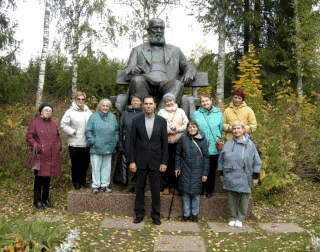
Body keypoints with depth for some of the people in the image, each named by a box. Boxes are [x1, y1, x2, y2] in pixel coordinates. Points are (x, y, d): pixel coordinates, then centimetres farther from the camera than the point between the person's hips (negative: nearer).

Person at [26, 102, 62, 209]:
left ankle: (46, 198, 26)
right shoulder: (34, 123, -4)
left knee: (48, 177, 13)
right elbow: (29, 137, -6)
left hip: (52, 156, 5)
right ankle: (37, 200, 12)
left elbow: (57, 136, 23)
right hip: (41, 156, -5)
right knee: (39, 177, 0)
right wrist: (37, 148, -15)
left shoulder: (53, 124, 14)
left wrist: (59, 146, 8)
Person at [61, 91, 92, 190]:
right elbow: (63, 124, -4)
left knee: (85, 162, 12)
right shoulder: (70, 112, -4)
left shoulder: (88, 112, 12)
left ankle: (83, 180, 28)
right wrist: (73, 132, -12)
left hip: (86, 143, 5)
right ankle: (76, 182, 17)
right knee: (76, 163, 3)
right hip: (75, 143, -5)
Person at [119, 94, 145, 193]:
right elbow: (121, 128, 11)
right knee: (129, 164, 6)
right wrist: (120, 143, 8)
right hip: (128, 144, 2)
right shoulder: (125, 113, 9)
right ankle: (129, 185, 18)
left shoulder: (144, 113, 3)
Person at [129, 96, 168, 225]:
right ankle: (139, 213, 23)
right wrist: (132, 161, -3)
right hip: (141, 160, 0)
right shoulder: (137, 120, 1)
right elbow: (132, 142, 2)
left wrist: (164, 162, -3)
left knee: (156, 189, 6)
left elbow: (165, 143, 1)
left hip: (155, 160, 0)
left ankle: (155, 214, 20)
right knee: (140, 187, 9)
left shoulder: (162, 121, 0)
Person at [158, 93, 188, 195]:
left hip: (177, 141, 0)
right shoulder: (161, 112, 11)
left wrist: (178, 130, -6)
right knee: (165, 164, -1)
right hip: (165, 141, 0)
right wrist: (165, 131, -8)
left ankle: (174, 186, 10)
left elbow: (186, 124, 9)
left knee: (176, 164, 0)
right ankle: (166, 186, 9)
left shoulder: (180, 111, 12)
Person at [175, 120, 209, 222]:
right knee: (185, 192, 6)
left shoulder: (202, 140, -4)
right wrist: (177, 167, 6)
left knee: (196, 193, 5)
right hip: (185, 170, 1)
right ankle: (186, 214, 21)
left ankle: (195, 214, 23)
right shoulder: (183, 138, -1)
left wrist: (205, 173, 0)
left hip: (197, 170, -1)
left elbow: (206, 157, 1)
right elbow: (178, 154, 10)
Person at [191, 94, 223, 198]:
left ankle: (210, 191, 22)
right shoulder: (196, 114, 4)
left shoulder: (218, 114, 7)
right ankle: (200, 190, 17)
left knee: (212, 170, 8)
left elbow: (221, 129, 14)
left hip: (214, 148, 1)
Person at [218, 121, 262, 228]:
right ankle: (232, 218, 25)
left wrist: (255, 176, 2)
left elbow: (257, 162, 3)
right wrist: (221, 173, 12)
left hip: (244, 178, -1)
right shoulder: (228, 144, 5)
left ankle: (240, 219, 23)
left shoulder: (250, 144, -1)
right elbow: (221, 160, 12)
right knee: (231, 199, 8)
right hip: (230, 177, 2)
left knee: (244, 199, 6)